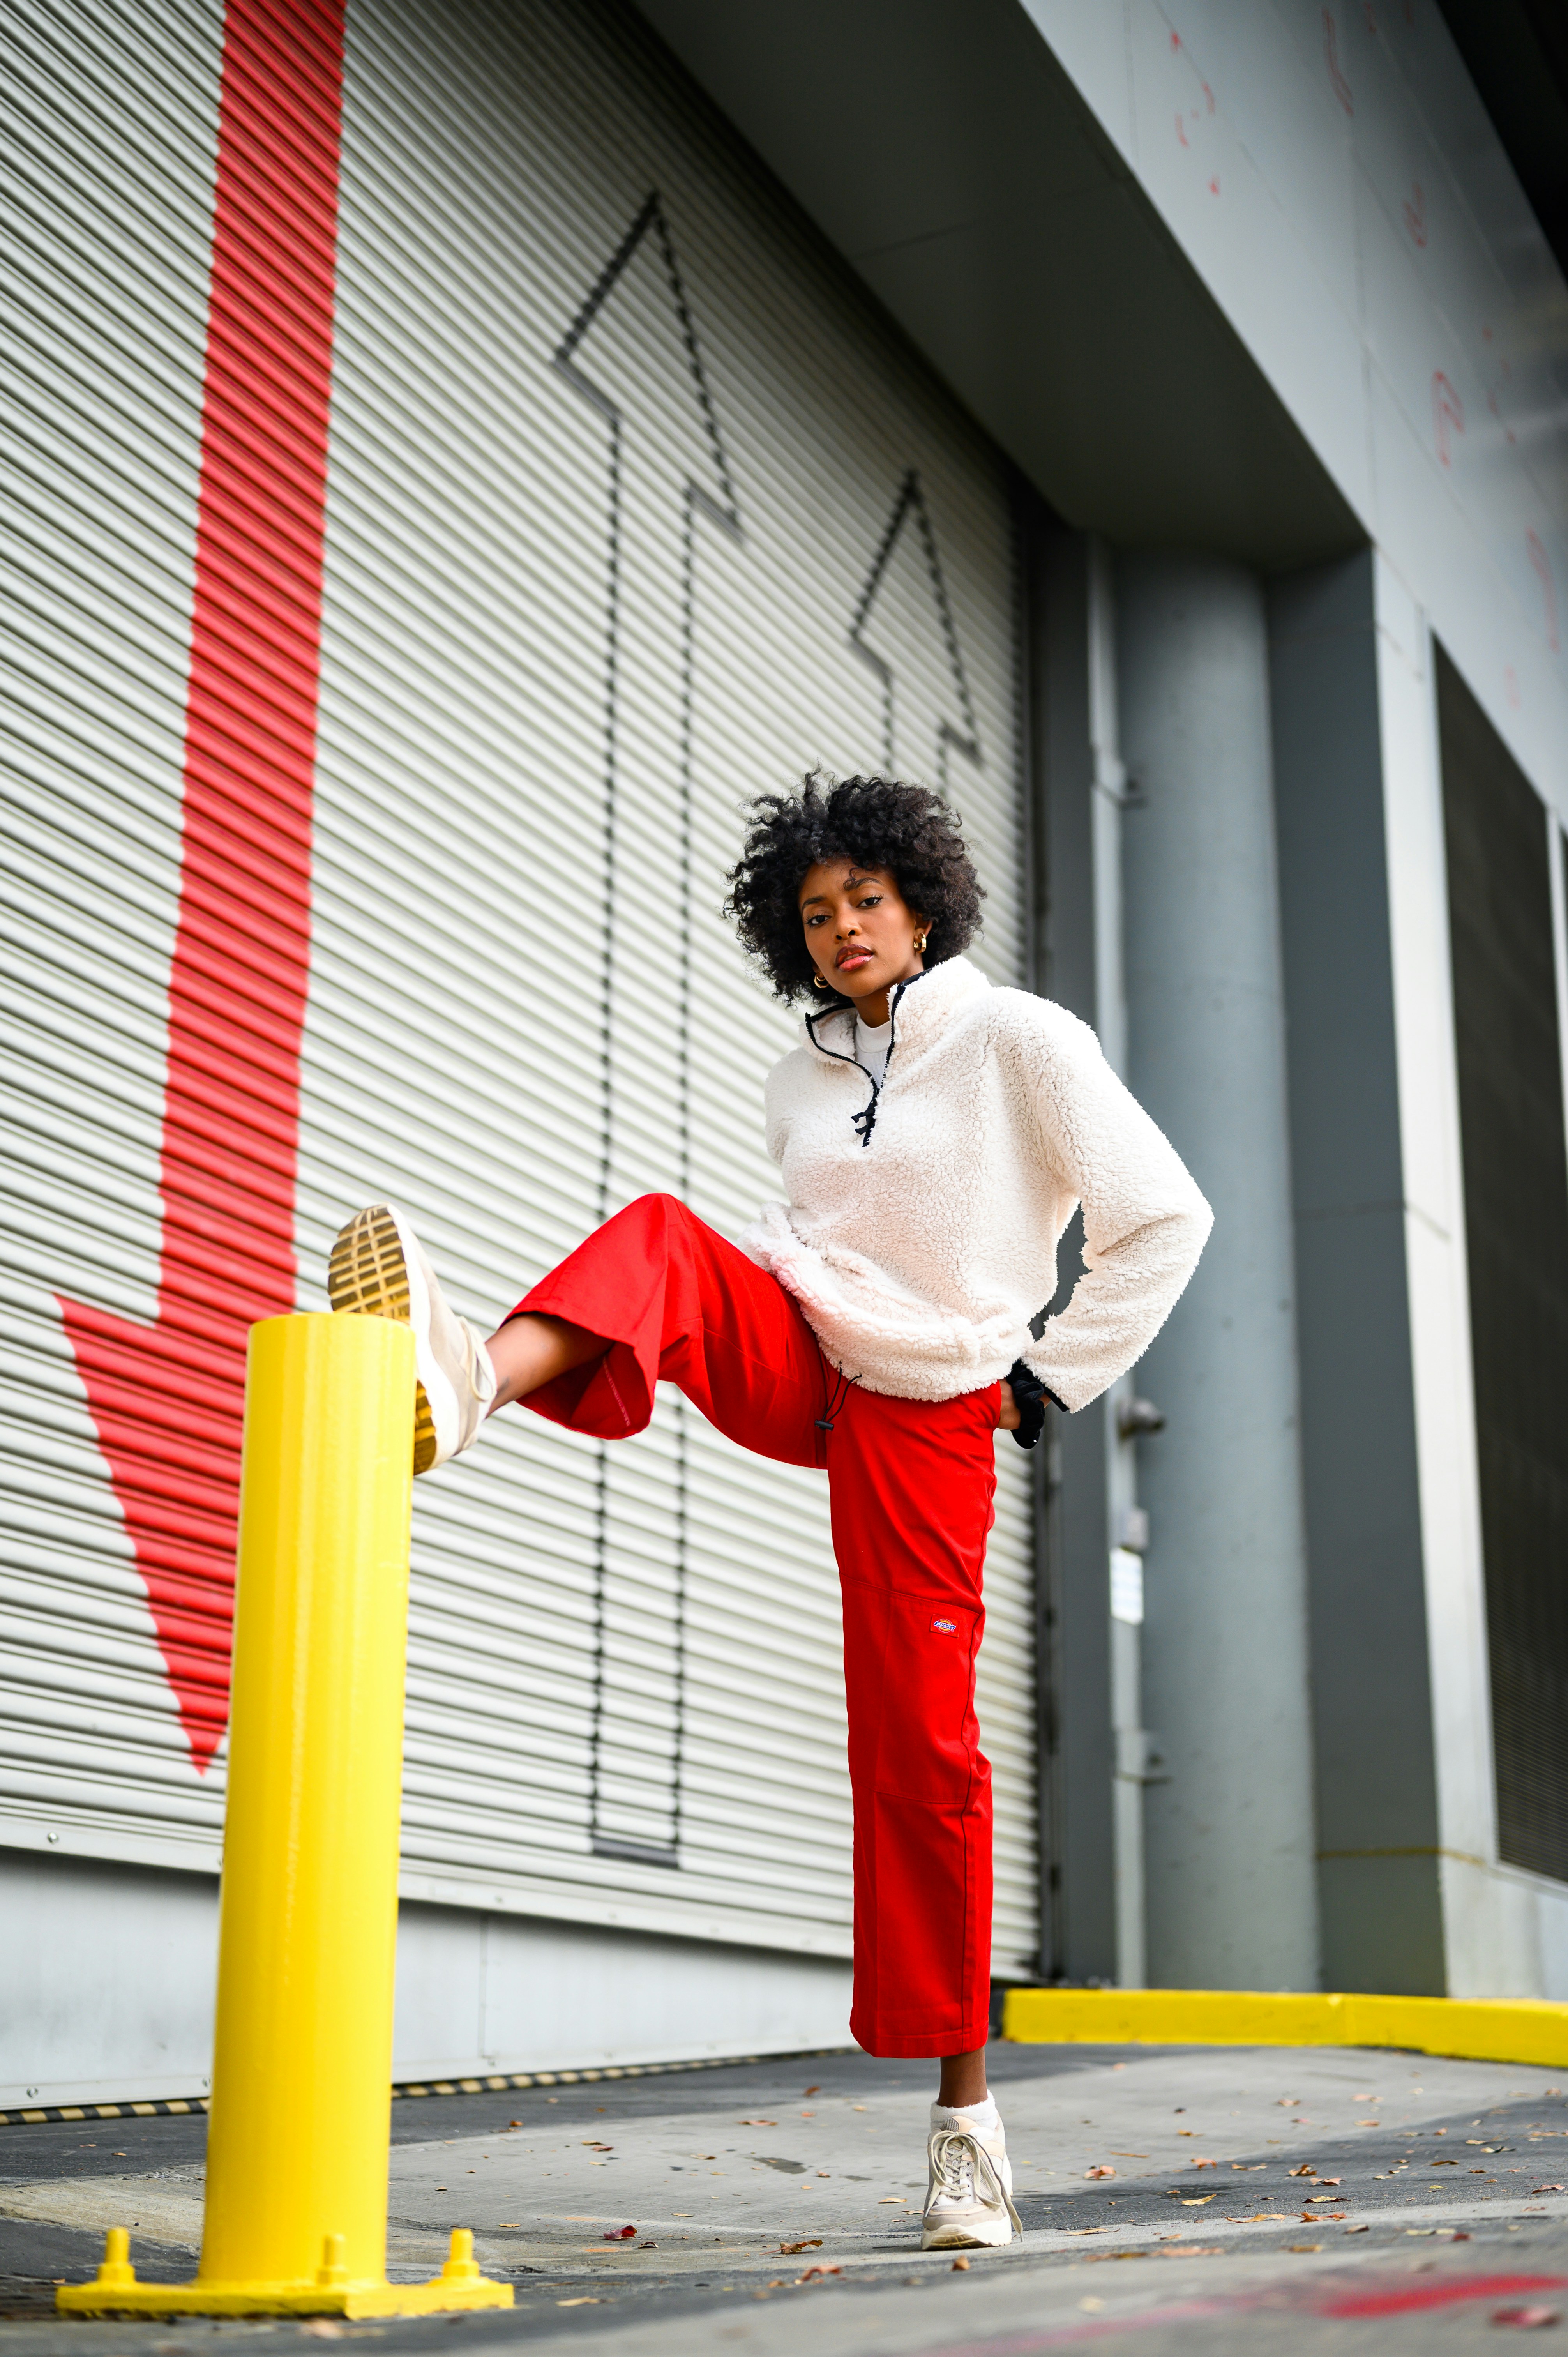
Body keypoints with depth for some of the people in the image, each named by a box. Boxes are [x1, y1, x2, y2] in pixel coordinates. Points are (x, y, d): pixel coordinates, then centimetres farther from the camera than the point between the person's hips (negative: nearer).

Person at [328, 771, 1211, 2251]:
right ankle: (468, 1385, -60)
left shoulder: (1024, 1043, -5)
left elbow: (1164, 1221, -4)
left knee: (919, 1750, -6)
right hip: (792, 1372, 4)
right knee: (659, 1238, -27)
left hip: (927, 1418, -4)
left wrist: (1047, 1380, -5)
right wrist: (753, 1299, 8)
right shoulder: (799, 1084, 11)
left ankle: (963, 2106, 9)